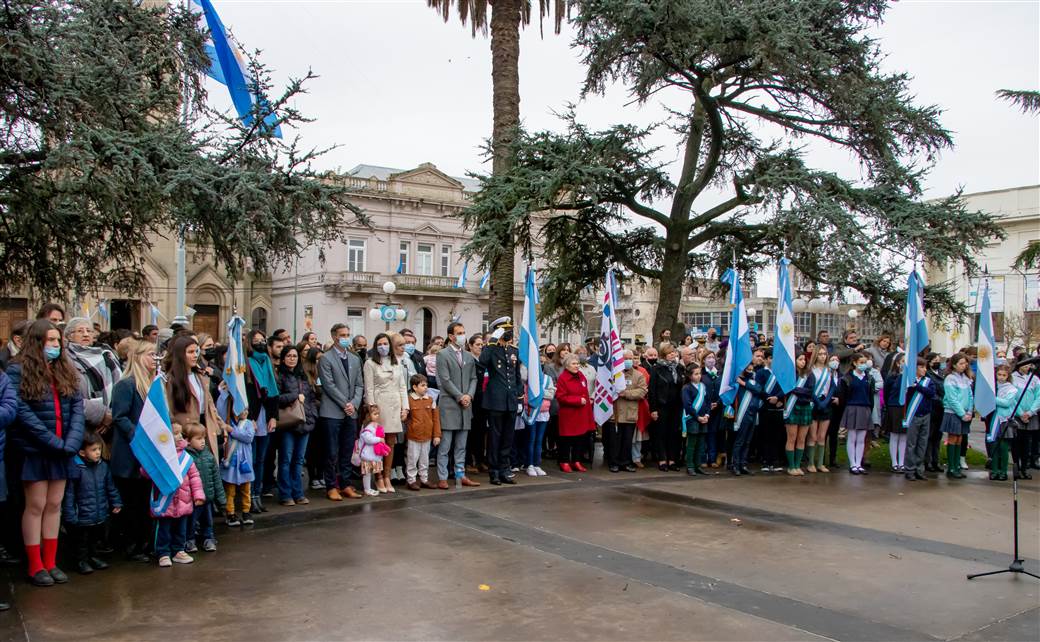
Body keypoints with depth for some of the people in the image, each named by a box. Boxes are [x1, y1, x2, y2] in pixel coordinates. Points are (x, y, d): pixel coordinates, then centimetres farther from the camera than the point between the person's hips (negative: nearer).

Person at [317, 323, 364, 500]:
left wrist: (354, 404, -4)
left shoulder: (355, 359, 15)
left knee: (347, 452, 8)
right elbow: (329, 385, -10)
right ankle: (331, 487, 8)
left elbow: (359, 385, 12)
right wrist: (345, 404, -12)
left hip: (351, 413, 5)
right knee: (332, 453, -1)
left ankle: (346, 485, 15)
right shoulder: (326, 359, -3)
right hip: (332, 413, -5)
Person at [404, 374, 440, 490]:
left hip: (427, 436, 4)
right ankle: (411, 480, 14)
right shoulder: (409, 400, -10)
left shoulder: (430, 400, 2)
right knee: (412, 459, 3)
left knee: (425, 459, 14)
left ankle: (424, 479, 25)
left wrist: (437, 435, 2)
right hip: (414, 436, -4)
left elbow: (436, 418, 4)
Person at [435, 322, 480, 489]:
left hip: (466, 405, 6)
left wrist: (469, 395, -4)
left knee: (461, 445, 11)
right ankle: (442, 478, 3)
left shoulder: (469, 356, 14)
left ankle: (460, 475, 17)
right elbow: (445, 380, -10)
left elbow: (473, 378, 13)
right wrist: (460, 397, -12)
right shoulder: (443, 355, -4)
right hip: (448, 405, -6)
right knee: (445, 445, -2)